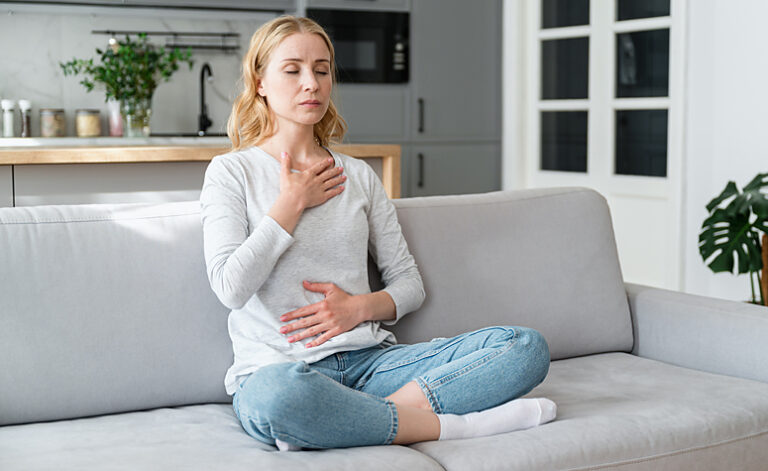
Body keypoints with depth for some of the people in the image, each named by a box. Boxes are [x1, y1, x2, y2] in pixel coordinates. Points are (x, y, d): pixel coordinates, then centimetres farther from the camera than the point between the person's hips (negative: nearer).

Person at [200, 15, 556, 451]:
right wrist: (292, 202, -2)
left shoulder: (359, 175, 18)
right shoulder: (231, 172, 6)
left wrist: (362, 306, -3)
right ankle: (451, 425, -25)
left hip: (371, 360, 5)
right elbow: (231, 287, -9)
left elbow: (409, 284, 18)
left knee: (528, 345, -15)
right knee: (277, 396, -44)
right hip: (277, 367, -4)